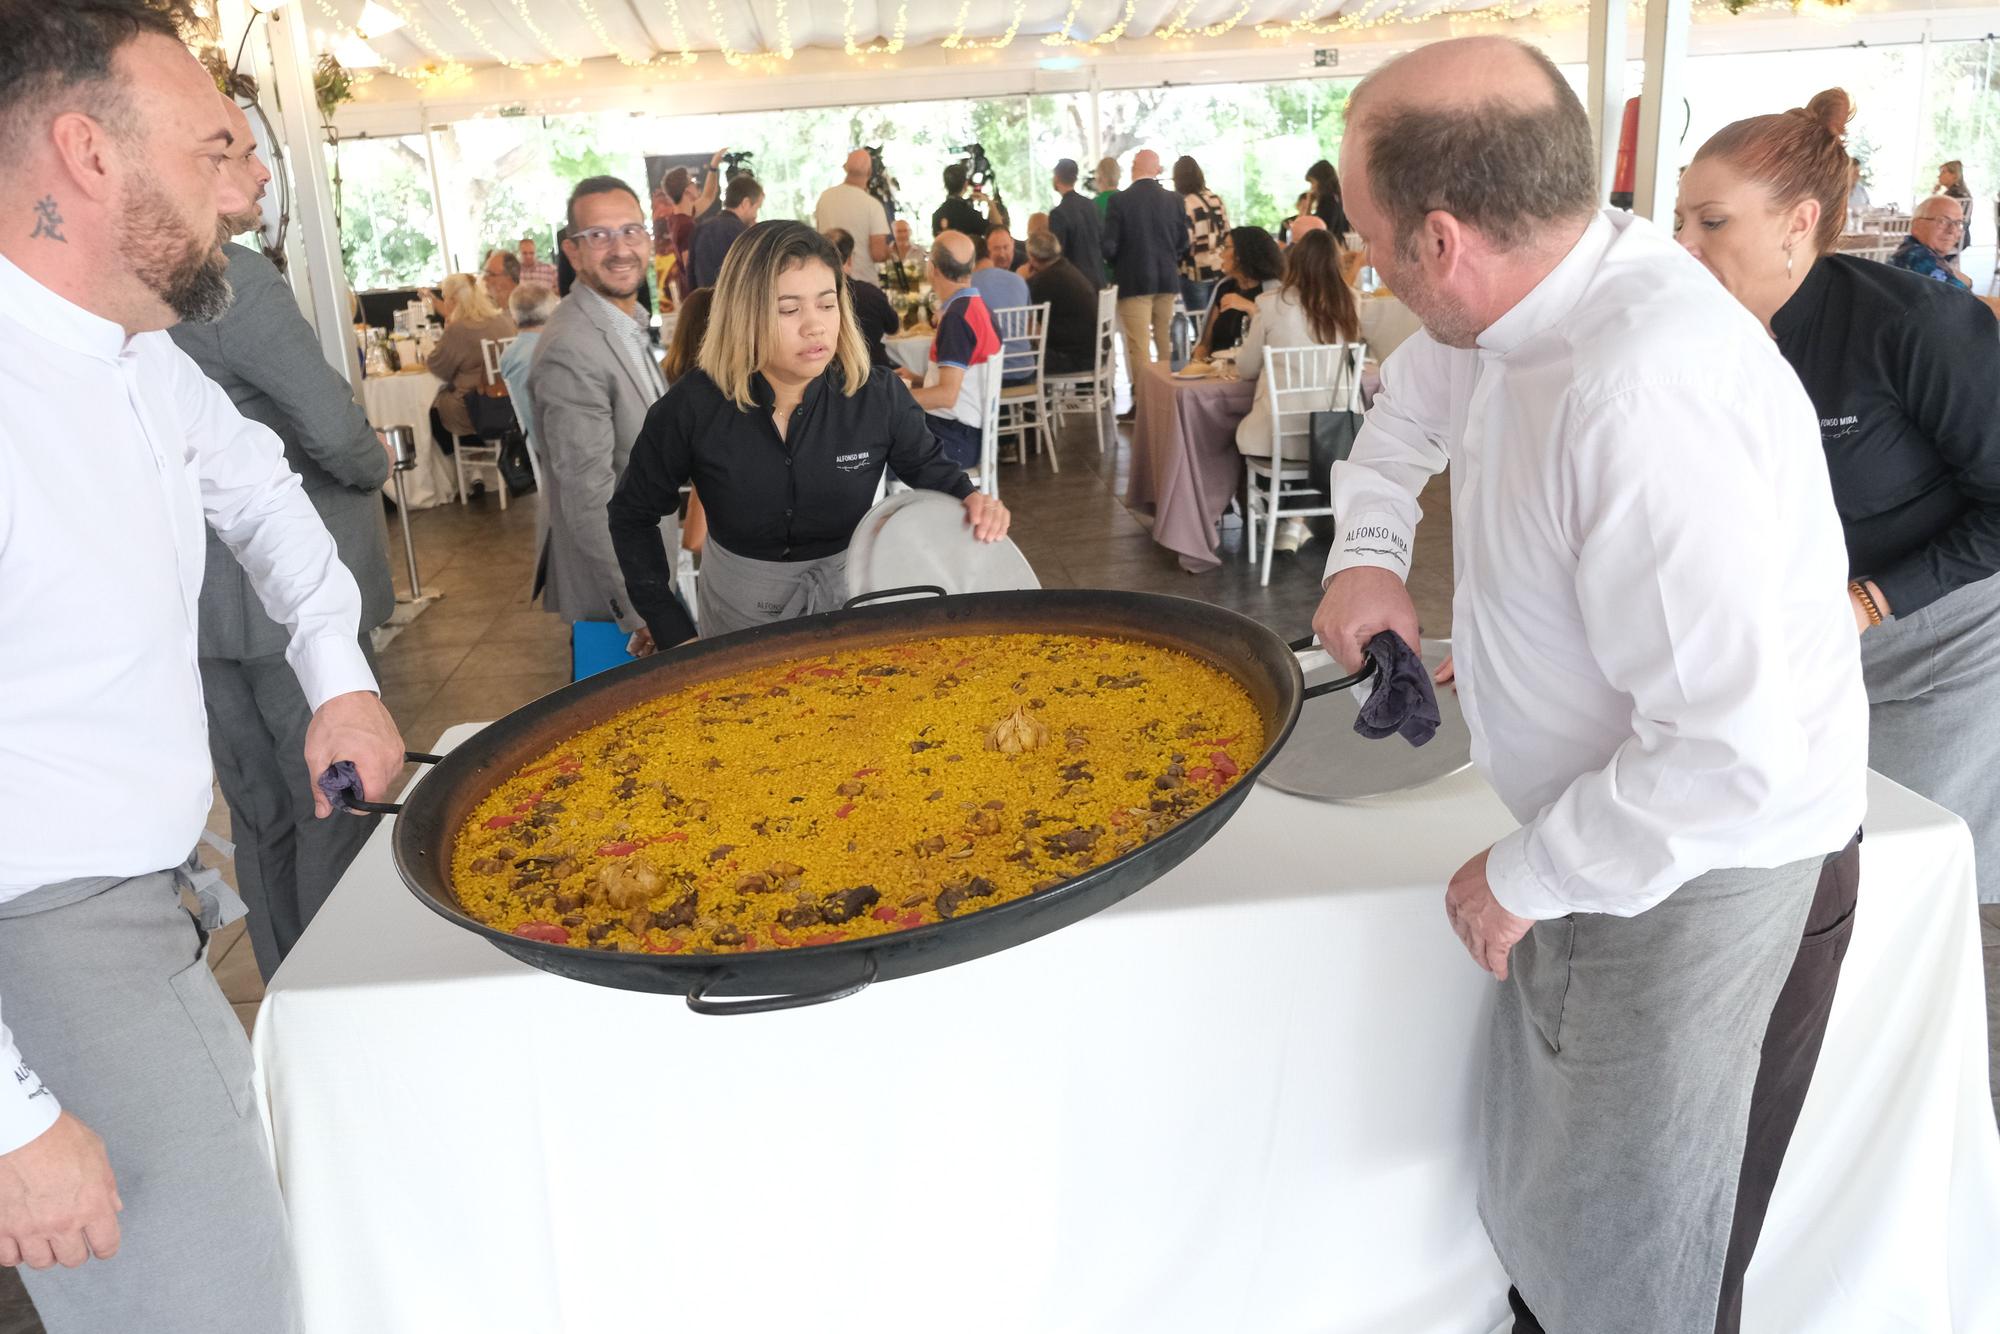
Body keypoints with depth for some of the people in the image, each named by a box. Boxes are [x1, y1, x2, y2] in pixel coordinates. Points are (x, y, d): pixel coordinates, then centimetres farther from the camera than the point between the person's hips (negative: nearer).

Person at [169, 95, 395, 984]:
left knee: (261, 818, 17)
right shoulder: (236, 278, -17)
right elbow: (335, 429, -19)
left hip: (198, 601, 8)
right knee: (336, 811, 4)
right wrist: (375, 466, 3)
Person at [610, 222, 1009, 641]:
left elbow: (934, 472, -1)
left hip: (851, 592, 1)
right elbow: (633, 516, -5)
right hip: (739, 603, 0)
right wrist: (672, 631, -11)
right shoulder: (694, 406, -19)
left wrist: (970, 500, -26)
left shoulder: (878, 398, -17)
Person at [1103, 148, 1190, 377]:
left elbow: (1109, 247, -11)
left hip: (1134, 281, -4)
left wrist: (1116, 265, 10)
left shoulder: (1120, 201, -11)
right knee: (1166, 343, 15)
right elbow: (1183, 243, 5)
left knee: (1139, 345, -1)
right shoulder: (1174, 200, -1)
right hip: (1167, 280, 4)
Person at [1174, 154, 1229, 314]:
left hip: (1196, 273, -6)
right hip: (1220, 270, 6)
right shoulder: (1216, 199, 6)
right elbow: (1227, 233, 10)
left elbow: (1183, 242, -14)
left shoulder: (1183, 204, -12)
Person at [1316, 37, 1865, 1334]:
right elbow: (1414, 399, 16)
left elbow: (1736, 756, -34)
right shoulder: (1561, 270, -7)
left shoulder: (1643, 401, -35)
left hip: (1705, 870, -8)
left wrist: (1526, 876, -20)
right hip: (1608, 832, 8)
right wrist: (1368, 550, 4)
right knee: (1551, 1192, 26)